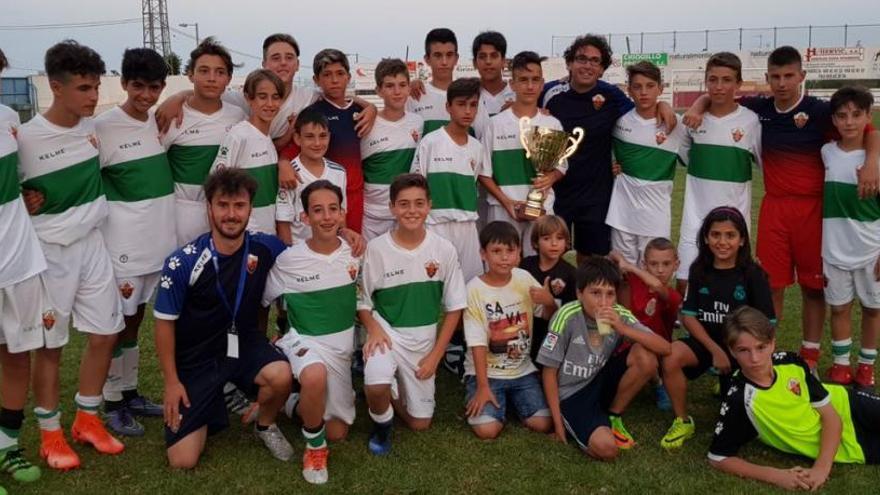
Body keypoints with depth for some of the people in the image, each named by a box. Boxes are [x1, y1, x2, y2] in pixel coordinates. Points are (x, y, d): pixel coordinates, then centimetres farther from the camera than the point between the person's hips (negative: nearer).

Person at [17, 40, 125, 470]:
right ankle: (50, 433, 22)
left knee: (105, 334, 10)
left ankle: (87, 419, 28)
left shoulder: (94, 127, 0)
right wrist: (28, 202, -19)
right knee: (50, 344, 6)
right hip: (50, 251, -5)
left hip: (92, 242, 6)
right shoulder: (26, 138, -17)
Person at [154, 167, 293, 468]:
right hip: (197, 358, -1)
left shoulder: (266, 249, -11)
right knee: (183, 461, -6)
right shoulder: (183, 263, -18)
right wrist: (171, 382, -5)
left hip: (245, 345, 2)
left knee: (281, 375, -33)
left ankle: (266, 426, 3)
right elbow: (165, 323, -7)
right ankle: (213, 403, 26)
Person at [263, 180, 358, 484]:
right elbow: (261, 302, 0)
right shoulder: (288, 260, -14)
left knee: (338, 433, 8)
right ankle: (314, 446, -12)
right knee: (315, 376, -40)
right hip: (305, 341, -4)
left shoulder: (355, 254, -7)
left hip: (343, 346, 4)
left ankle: (294, 404, 38)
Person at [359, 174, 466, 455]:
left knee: (419, 424, 7)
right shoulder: (377, 248, -12)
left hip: (424, 339, 2)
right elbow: (362, 301, -2)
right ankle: (381, 425, 2)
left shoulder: (444, 250, -9)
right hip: (386, 332, -2)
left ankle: (395, 392, 38)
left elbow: (454, 308, -2)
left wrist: (435, 356, -5)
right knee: (376, 387, -33)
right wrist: (373, 329, -21)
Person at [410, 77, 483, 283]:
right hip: (437, 225, -4)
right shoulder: (430, 142, -6)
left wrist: (469, 218, 15)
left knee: (471, 280, 6)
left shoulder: (477, 147, 7)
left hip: (468, 226, 5)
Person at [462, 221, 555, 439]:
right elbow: (477, 343, -14)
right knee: (487, 429, -21)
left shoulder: (524, 278, -2)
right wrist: (482, 386, -18)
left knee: (544, 424, -12)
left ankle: (509, 398, 16)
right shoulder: (475, 289, -14)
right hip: (486, 371, -3)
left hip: (522, 369, 3)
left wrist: (549, 302, -16)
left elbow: (551, 317, 8)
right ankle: (498, 400, 12)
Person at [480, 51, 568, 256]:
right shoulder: (496, 124, 0)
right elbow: (484, 172, 2)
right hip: (503, 210, -2)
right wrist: (506, 201, -10)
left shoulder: (552, 124, 5)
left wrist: (550, 178, -10)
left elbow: (561, 165, 14)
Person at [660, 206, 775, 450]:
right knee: (671, 357, -31)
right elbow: (688, 316, -5)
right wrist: (715, 350, -15)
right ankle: (682, 421, -9)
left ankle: (728, 386, 30)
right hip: (706, 341, 1)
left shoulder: (753, 275, -9)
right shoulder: (699, 270, -2)